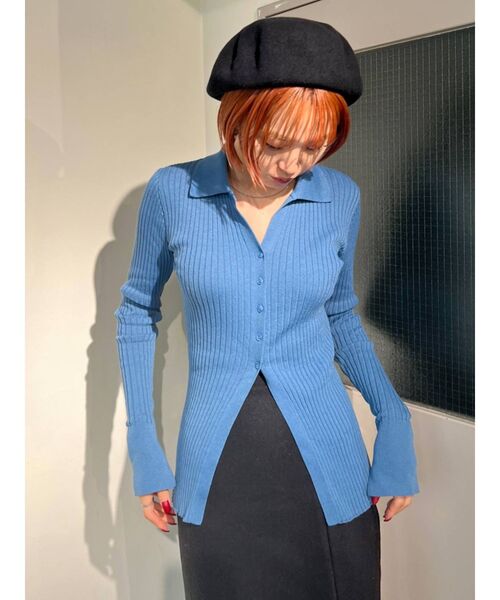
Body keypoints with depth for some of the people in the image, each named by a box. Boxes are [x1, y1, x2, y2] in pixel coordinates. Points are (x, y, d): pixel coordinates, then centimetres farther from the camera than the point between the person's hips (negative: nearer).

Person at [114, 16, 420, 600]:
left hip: (327, 468, 1)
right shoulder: (172, 192, -8)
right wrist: (143, 448, 0)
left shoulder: (341, 197, -5)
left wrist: (393, 415, -6)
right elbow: (137, 311, 5)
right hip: (214, 476, 0)